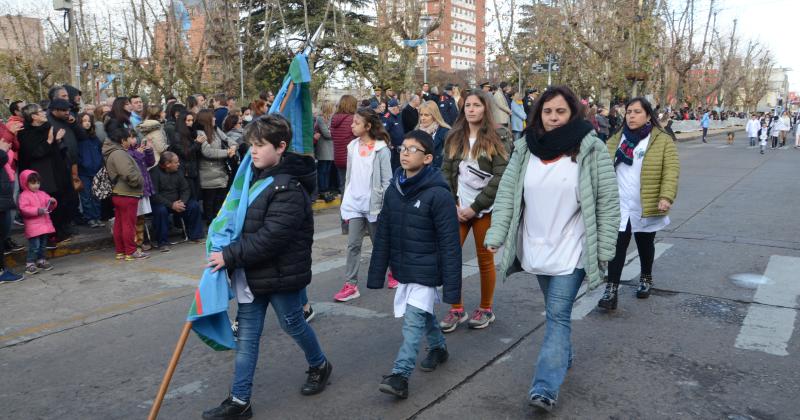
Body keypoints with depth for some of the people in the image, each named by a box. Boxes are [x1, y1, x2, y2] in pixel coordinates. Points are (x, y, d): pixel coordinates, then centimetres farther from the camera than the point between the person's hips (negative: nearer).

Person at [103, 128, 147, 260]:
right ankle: (131, 252, 4)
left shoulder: (113, 153, 15)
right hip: (127, 195, -10)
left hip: (117, 194, 10)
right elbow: (129, 174, -27)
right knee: (129, 224, -2)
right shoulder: (119, 154, -18)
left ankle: (120, 251, 21)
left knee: (119, 223, 13)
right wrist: (140, 181, -12)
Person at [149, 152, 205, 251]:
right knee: (161, 210, -37)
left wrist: (182, 202, -16)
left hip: (176, 203, 6)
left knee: (194, 205, -13)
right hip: (160, 203, -6)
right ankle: (162, 243, -23)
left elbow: (185, 190, 6)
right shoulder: (155, 172, -13)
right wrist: (171, 205, -25)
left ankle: (194, 235, 0)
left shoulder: (177, 172, 6)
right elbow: (154, 195, -20)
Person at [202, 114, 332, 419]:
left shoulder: (289, 188, -21)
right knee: (246, 335, 9)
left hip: (281, 274, -8)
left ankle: (319, 366, 41)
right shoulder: (256, 175, 7)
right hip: (252, 274, 8)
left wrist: (230, 256, -25)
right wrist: (228, 254, 9)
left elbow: (270, 237, -28)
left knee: (292, 324, 13)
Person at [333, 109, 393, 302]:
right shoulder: (352, 147, 6)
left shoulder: (381, 149, -9)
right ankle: (351, 285, 1)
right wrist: (345, 201, 11)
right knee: (353, 245, -1)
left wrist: (385, 206, -12)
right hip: (354, 203, 4)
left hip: (373, 204, -4)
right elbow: (349, 177, 11)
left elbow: (387, 180, -9)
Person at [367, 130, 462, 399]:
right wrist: (376, 275, 7)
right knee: (423, 314, 21)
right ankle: (438, 347, 43)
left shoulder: (438, 194, -18)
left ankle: (400, 375, -1)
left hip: (426, 272, -6)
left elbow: (450, 244, -17)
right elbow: (383, 235, 7)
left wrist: (452, 287, -17)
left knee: (413, 320, -8)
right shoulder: (393, 190, 2)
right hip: (402, 269, 7)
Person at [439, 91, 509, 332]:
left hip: (485, 209, -3)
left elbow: (500, 178, -10)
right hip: (458, 208, 3)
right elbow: (446, 173, 6)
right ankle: (456, 310, 12)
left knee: (485, 259, 6)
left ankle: (486, 309, 23)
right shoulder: (454, 139, 8)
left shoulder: (495, 139, -3)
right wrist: (454, 205, -7)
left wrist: (474, 207, -14)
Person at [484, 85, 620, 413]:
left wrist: (604, 247, -9)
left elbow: (607, 202, -6)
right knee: (554, 312, 19)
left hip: (571, 251, -4)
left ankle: (546, 387, -6)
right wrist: (496, 235, -7)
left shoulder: (591, 149, -8)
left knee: (558, 315, -7)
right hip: (536, 248, 4)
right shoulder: (525, 149, 2)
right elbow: (507, 194, 2)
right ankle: (563, 356, 41)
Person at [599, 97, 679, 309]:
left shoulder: (663, 141, -5)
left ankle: (646, 278, 38)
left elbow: (671, 172, -11)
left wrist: (666, 197, -24)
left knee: (645, 246, 16)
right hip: (618, 207, 2)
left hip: (646, 208, -2)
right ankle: (611, 289, 1)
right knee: (617, 247, -3)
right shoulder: (615, 140, 7)